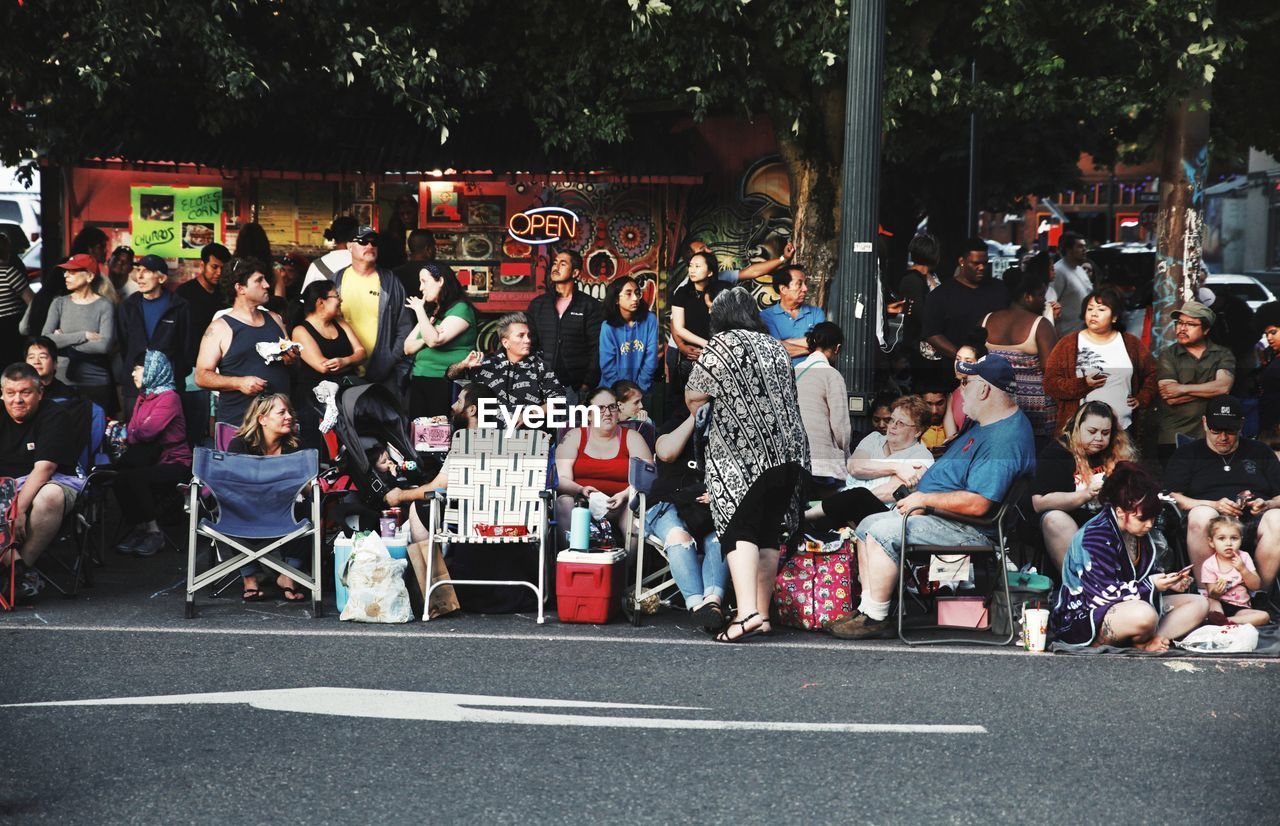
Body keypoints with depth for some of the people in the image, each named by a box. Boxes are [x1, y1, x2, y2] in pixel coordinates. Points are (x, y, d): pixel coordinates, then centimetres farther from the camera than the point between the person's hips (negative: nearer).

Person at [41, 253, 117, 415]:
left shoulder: (104, 306, -4)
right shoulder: (60, 303, 6)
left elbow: (105, 345, -17)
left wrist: (64, 341, -9)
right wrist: (84, 336, -15)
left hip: (98, 385, -3)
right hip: (65, 383, 3)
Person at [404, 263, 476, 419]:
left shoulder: (460, 309, -5)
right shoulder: (430, 311, 20)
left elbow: (435, 341, -16)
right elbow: (408, 348, 17)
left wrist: (419, 310, -7)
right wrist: (424, 339, -4)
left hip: (445, 383, -7)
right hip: (419, 381, 7)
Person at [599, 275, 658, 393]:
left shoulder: (650, 320, -1)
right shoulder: (608, 327, -3)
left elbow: (651, 358, -2)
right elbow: (607, 366, -4)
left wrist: (639, 388, -7)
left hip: (642, 389, 1)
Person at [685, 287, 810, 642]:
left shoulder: (722, 344, -2)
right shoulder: (776, 347, 18)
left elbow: (693, 396, -1)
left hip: (742, 456, -6)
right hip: (787, 453, 6)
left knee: (740, 531, -11)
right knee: (769, 534, 9)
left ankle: (747, 611, -26)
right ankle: (762, 615, 10)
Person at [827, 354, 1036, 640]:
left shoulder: (1005, 440, -23)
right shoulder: (987, 424, 14)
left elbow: (977, 504, -30)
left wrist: (924, 499, -19)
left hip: (970, 530, -12)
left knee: (883, 531, -22)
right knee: (868, 526, 10)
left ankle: (875, 618, -14)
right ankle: (868, 610, 6)